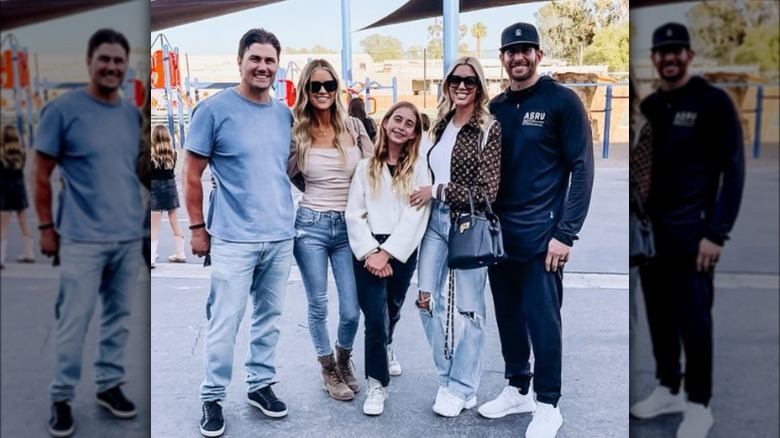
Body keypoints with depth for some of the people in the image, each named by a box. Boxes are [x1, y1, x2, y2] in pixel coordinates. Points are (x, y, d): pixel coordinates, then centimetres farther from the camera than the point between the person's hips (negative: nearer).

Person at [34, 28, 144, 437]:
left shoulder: (133, 113, 8)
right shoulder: (63, 109, -6)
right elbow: (42, 174, -3)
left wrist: (134, 216, 14)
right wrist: (46, 227, -4)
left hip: (130, 236, 5)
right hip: (82, 238, -5)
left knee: (119, 317, 13)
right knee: (73, 322, 0)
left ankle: (109, 385, 27)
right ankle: (61, 397, 15)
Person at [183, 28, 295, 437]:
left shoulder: (285, 114, 8)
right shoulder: (214, 109, -6)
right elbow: (192, 174, -4)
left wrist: (287, 215, 13)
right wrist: (197, 228, -5)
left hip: (281, 237, 5)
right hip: (233, 238, -5)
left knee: (269, 317, 14)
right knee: (224, 323, 1)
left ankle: (260, 384, 29)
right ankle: (212, 397, 16)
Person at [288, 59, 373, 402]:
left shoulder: (354, 127, 2)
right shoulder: (298, 133, -1)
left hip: (350, 227, 1)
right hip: (311, 226, -1)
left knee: (351, 311, 3)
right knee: (318, 307, 8)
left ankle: (344, 360, 35)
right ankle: (328, 370, 32)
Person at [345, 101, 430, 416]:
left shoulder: (419, 167, 3)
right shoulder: (366, 166, 7)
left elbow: (416, 215, -7)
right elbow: (354, 214, 0)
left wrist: (388, 252, -15)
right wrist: (369, 252, -13)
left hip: (403, 252, 1)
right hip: (369, 251, -1)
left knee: (391, 312, 16)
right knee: (375, 317, -9)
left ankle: (384, 349, 49)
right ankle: (377, 384, 5)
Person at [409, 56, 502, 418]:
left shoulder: (490, 129, -8)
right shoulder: (440, 125, 11)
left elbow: (486, 192, -13)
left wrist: (437, 191, -13)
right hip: (435, 222, 6)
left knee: (468, 309, 4)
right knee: (428, 301, 6)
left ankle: (462, 387, 19)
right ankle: (448, 378, 23)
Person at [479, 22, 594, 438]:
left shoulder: (562, 101, -6)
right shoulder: (495, 107, 10)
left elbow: (582, 169, -9)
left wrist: (565, 232, -14)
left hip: (541, 235, -5)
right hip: (499, 233, 5)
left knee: (541, 319, -1)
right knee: (508, 317, 13)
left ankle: (547, 405, 14)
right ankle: (517, 389, 29)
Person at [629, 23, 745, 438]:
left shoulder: (713, 102, -5)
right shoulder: (648, 106, 11)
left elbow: (732, 169, -8)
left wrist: (717, 232, -14)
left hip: (691, 231, -5)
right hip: (649, 230, 5)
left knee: (692, 318, 0)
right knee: (659, 315, 11)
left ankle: (698, 404, 14)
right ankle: (667, 389, 27)